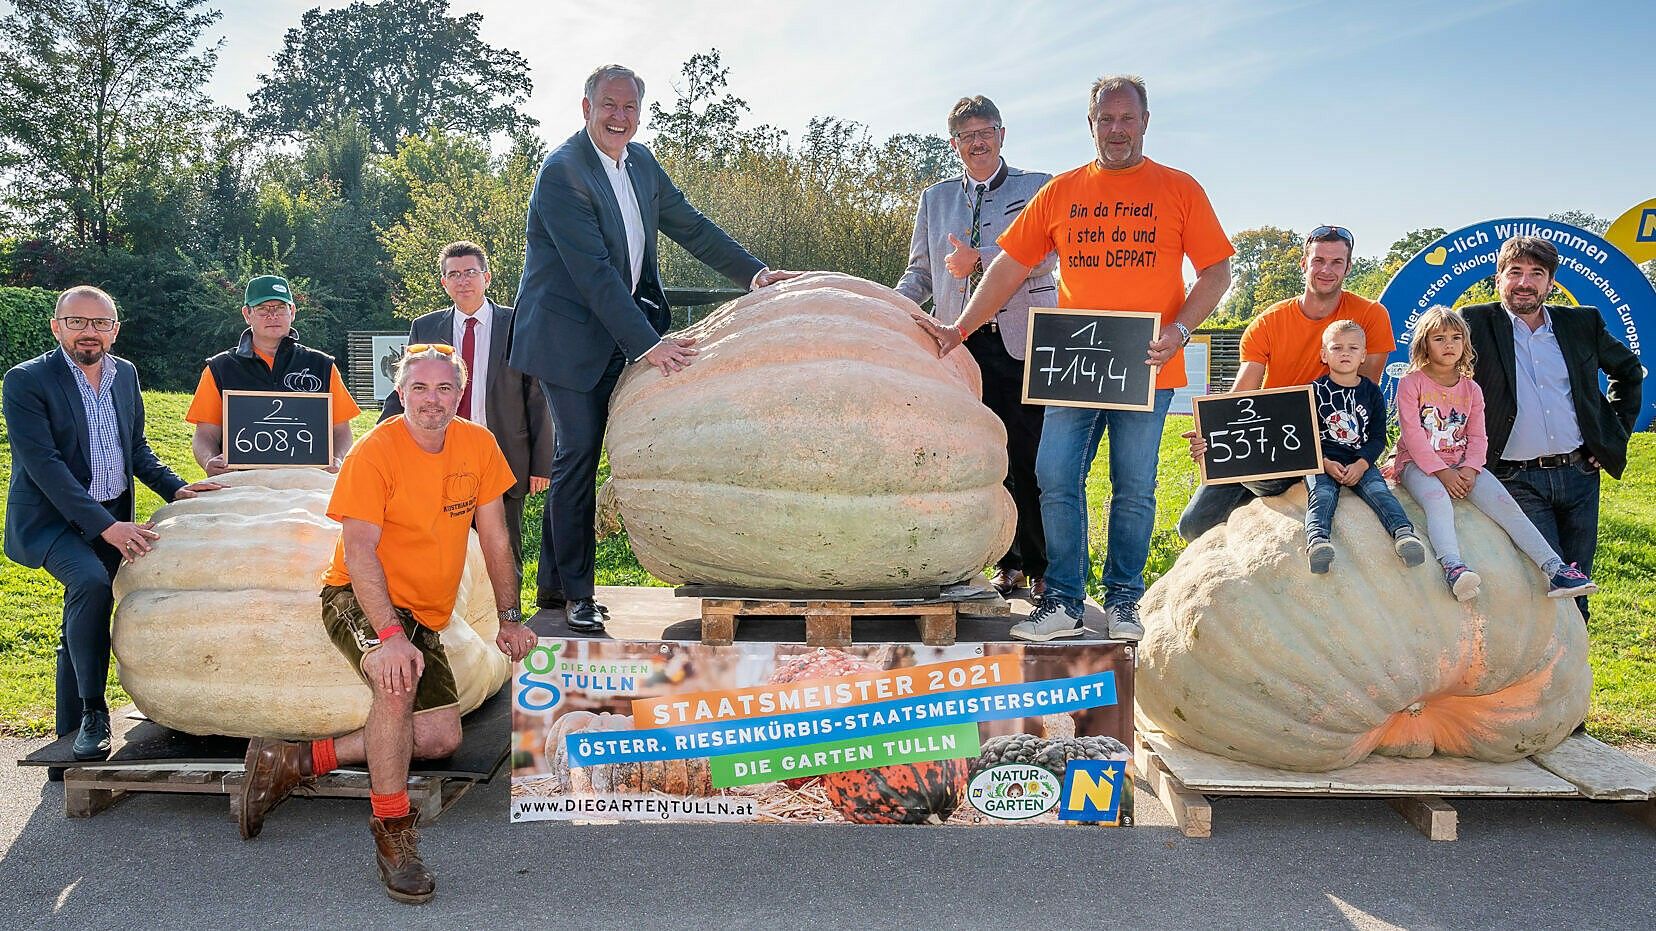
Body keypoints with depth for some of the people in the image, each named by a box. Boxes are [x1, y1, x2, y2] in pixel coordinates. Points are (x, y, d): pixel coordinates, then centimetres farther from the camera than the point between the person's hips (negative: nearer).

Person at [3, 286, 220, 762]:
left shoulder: (125, 373, 6)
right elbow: (43, 464, -20)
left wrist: (175, 488, 1)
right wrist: (105, 526, -27)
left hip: (111, 519, 6)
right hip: (51, 519, -6)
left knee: (79, 630, 13)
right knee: (91, 581, -31)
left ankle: (70, 732, 26)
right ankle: (93, 712, -19)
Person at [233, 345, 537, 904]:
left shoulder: (478, 446, -3)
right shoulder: (374, 453, -18)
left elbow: (495, 541, 5)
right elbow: (359, 553, -25)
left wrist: (510, 618, 2)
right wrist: (390, 635, -36)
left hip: (424, 615, 6)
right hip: (358, 598, -6)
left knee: (442, 738, -1)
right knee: (398, 678, -36)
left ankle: (296, 762, 4)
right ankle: (392, 832, -23)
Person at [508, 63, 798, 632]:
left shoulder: (640, 162, 8)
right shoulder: (562, 172, -18)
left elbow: (690, 227, 13)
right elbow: (594, 272, -24)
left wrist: (755, 273, 4)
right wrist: (646, 344, -28)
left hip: (619, 328, 7)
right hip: (569, 333, -7)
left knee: (577, 457, 11)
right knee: (578, 454, -6)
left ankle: (554, 579, 22)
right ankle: (576, 593, 5)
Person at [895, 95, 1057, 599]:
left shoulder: (1036, 187, 8)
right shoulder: (935, 198, 20)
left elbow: (1044, 256, -7)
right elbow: (921, 272, 20)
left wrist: (978, 259, -16)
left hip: (1022, 342, -3)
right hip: (964, 345, 3)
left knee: (1031, 460, -4)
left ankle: (1043, 568, 6)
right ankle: (1009, 562, 14)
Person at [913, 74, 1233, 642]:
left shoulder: (1179, 190, 5)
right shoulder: (1060, 193, 10)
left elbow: (1216, 271, 4)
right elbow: (1010, 268, 10)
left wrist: (1179, 329, -12)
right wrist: (961, 328, 2)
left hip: (1147, 368, -2)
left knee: (1134, 489, 5)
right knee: (1056, 481, -3)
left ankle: (1123, 601, 17)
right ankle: (1063, 602, 7)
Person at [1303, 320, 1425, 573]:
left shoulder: (1372, 392, 12)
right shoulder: (1316, 390, 5)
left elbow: (1378, 437, 9)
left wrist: (1361, 464, -9)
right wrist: (1326, 464, -13)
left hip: (1362, 461, 2)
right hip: (1323, 461, -2)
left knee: (1378, 490, -24)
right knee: (1322, 494, -28)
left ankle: (1404, 534, -44)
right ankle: (1318, 540, -52)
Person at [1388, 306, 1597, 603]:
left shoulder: (1471, 389, 13)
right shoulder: (1411, 383, -3)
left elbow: (1477, 437, 8)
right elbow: (1413, 435, -11)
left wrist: (1469, 469, -11)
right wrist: (1442, 472, -18)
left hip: (1462, 465, 5)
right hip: (1419, 464, -5)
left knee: (1505, 504, -15)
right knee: (1438, 501, -35)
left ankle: (1555, 569, -21)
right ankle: (1453, 568, -57)